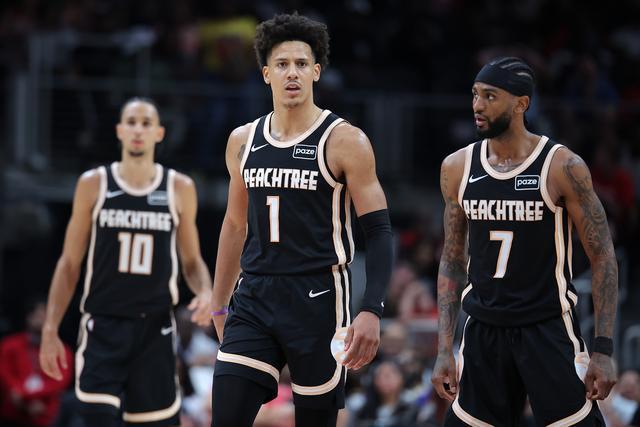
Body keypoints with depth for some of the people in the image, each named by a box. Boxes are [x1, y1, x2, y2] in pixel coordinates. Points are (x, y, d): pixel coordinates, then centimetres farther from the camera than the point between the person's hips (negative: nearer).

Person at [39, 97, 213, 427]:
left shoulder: (179, 189, 5)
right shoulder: (93, 184, 3)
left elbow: (192, 261, 13)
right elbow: (70, 263, 6)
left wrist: (205, 292, -10)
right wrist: (50, 329, 1)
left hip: (155, 328, 1)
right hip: (103, 327, -1)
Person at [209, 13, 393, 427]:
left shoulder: (345, 141, -6)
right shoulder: (243, 141, 10)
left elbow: (378, 233, -9)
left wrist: (371, 311, -20)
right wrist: (220, 304, 21)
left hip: (318, 300, -4)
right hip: (254, 299, 4)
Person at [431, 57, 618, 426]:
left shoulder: (563, 167, -10)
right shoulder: (458, 168, 4)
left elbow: (603, 257, -6)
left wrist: (603, 351, -11)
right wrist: (445, 349, 7)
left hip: (548, 329, -4)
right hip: (483, 332, 4)